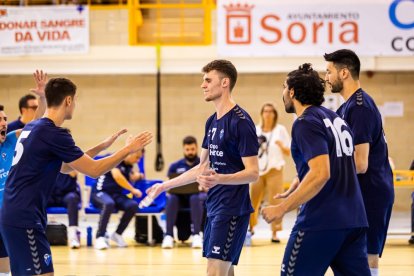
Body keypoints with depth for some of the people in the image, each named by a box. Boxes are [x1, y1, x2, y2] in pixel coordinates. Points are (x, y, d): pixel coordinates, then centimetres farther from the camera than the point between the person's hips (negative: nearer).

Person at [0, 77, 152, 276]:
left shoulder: (32, 128, 13)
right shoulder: (53, 133, -15)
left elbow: (64, 166, 24)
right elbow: (94, 170, -10)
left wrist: (102, 146, 25)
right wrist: (128, 149, 1)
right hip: (25, 221, -10)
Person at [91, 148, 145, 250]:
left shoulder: (128, 165, 13)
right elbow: (117, 176, -26)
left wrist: (137, 175, 9)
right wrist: (133, 190, -20)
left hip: (116, 195, 7)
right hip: (100, 192, -7)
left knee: (133, 205, -23)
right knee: (109, 204, -42)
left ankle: (117, 234, -9)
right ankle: (100, 237, -37)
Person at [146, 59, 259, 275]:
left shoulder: (240, 121, -14)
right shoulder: (212, 122, 13)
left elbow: (253, 173, -18)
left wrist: (219, 179, -34)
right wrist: (165, 185, 24)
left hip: (232, 209, -9)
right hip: (213, 207, 9)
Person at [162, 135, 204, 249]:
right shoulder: (175, 166, 10)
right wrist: (169, 190, -15)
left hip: (199, 195, -2)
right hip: (180, 197, 2)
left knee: (195, 198, -38)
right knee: (172, 198, -33)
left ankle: (196, 235, -41)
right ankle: (168, 235, -37)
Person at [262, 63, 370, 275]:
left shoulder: (305, 123, -10)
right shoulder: (335, 119, 17)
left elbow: (320, 174, -21)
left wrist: (282, 208, -19)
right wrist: (294, 191, 31)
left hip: (321, 221, -8)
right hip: (353, 220, 8)